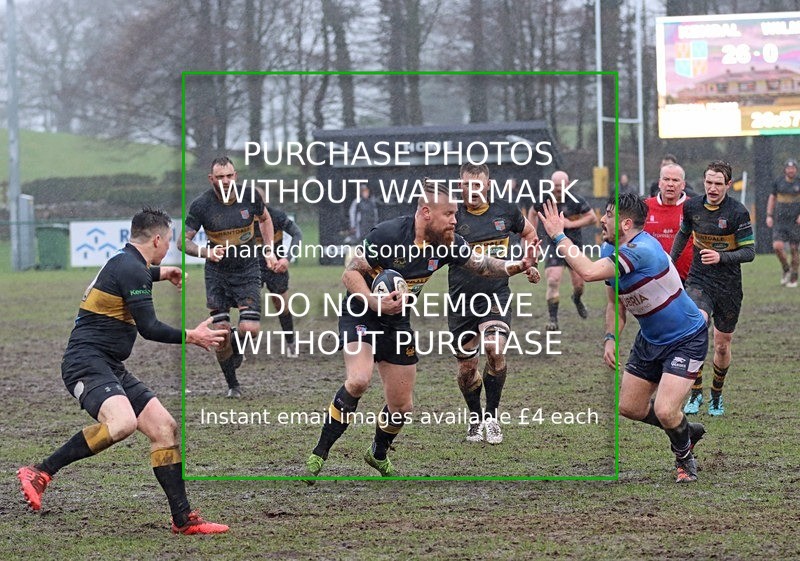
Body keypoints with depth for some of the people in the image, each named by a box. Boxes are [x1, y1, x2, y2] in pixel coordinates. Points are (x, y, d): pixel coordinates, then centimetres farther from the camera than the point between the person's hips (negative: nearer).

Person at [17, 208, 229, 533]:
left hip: (110, 369, 11)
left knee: (165, 427, 4)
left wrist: (160, 273, 59)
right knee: (122, 423, -34)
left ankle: (183, 519, 5)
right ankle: (40, 473, -21)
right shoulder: (132, 269, -13)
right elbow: (149, 328, -14)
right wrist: (191, 337, -3)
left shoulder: (123, 261, 19)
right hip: (86, 362, -11)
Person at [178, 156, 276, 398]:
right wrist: (206, 252, -26)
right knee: (221, 331, -6)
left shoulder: (250, 196, -8)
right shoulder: (201, 205, -13)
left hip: (247, 271, 0)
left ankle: (237, 349, 23)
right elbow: (183, 241, -8)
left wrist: (269, 250, 6)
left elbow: (265, 219, 14)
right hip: (217, 272, 0)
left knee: (250, 329, -14)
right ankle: (232, 385, 13)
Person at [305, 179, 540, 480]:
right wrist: (375, 303, -33)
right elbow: (351, 273, -18)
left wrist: (517, 267, -16)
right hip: (360, 316, -6)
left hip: (397, 323, 6)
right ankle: (319, 454, -18)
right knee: (358, 380, -31)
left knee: (402, 405, 7)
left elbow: (482, 264, 2)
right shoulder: (388, 234, -25)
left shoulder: (447, 243, -9)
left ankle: (378, 454, 39)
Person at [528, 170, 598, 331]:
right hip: (552, 244, 0)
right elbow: (533, 213, 15)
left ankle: (577, 299, 44)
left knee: (579, 283, 7)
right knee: (553, 280, -16)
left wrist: (573, 224, -16)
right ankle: (553, 319, -10)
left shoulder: (576, 201, -12)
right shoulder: (544, 200, -7)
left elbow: (593, 218, -5)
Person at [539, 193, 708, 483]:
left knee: (664, 411, -19)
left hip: (686, 340, -9)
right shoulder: (610, 250, -1)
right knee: (629, 407, 11)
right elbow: (617, 304, 12)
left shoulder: (642, 250, -32)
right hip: (650, 338, 9)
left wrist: (558, 235, -32)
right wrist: (610, 338, -5)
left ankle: (684, 457, 12)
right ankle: (685, 431, 35)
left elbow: (588, 272, -42)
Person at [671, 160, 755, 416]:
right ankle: (695, 392, -15)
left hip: (728, 287, -1)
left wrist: (721, 257, -25)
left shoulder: (738, 212, -12)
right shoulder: (692, 206, -1)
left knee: (722, 345, 9)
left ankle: (716, 395, 33)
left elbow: (749, 251, -11)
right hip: (699, 281, 1)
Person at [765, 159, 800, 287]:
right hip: (780, 221, 2)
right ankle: (786, 270, 12)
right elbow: (772, 198, 14)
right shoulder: (778, 182, 3)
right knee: (777, 247, -13)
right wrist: (769, 216, 5)